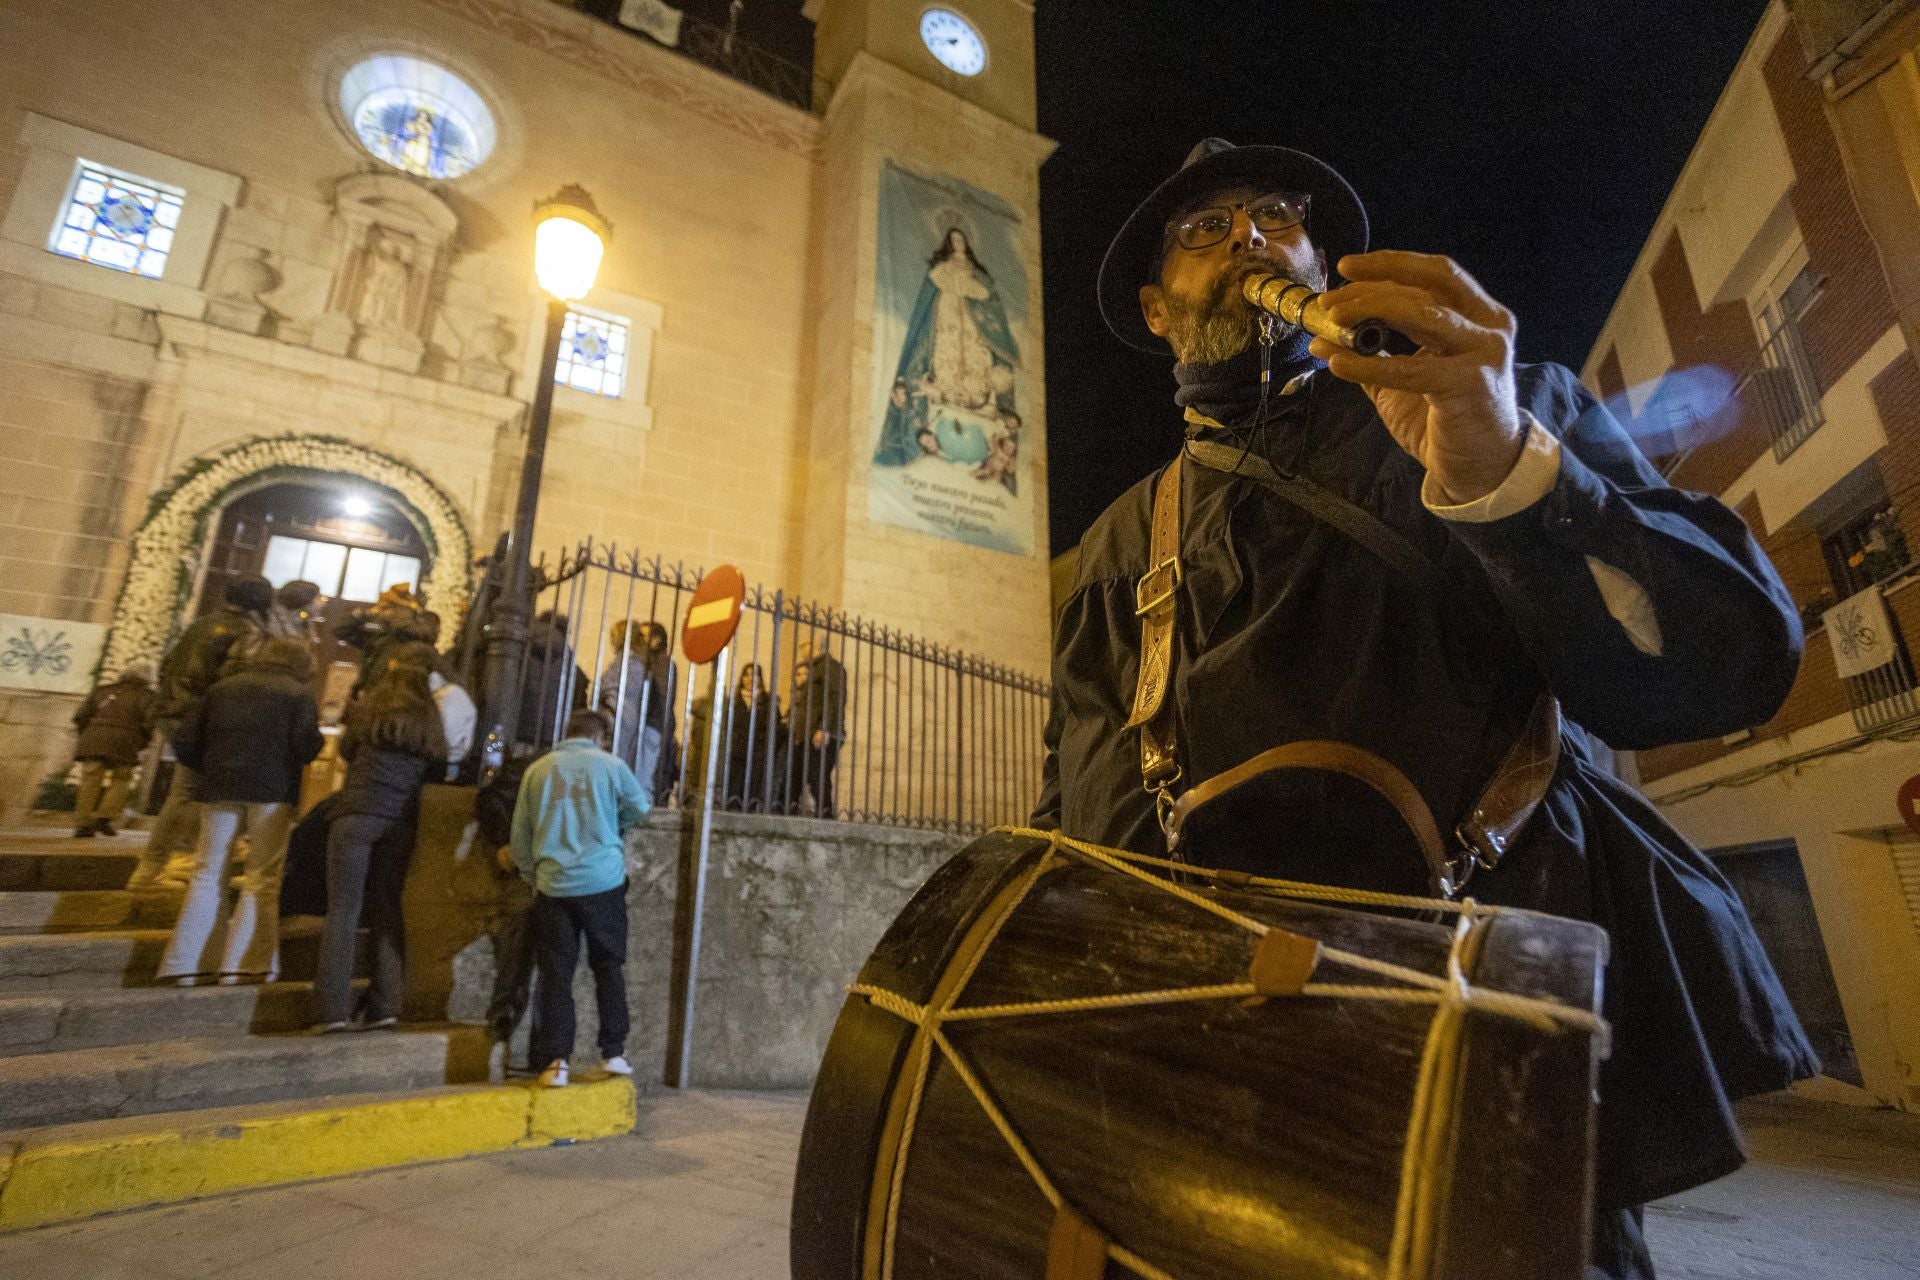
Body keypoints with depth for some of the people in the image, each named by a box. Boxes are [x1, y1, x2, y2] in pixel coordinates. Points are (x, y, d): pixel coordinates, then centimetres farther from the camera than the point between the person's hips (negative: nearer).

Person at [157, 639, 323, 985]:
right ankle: (246, 966, -2)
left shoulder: (223, 686, 15)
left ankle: (187, 965, 12)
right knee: (263, 878, 1)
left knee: (209, 873, 12)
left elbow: (184, 740, 11)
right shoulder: (299, 693, 2)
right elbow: (306, 746, -11)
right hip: (271, 789, -4)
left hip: (219, 788, 4)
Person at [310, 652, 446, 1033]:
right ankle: (385, 1006, 6)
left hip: (358, 813, -3)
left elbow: (347, 750, 23)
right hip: (401, 821, 3)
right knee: (387, 909, 9)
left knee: (343, 909, -1)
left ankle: (333, 1009, -5)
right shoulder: (430, 729, 15)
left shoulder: (369, 713, 9)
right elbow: (434, 772, 15)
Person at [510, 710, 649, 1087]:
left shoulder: (537, 769, 5)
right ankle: (613, 1053, 14)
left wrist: (533, 876, 19)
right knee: (609, 968, 10)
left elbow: (520, 838, 8)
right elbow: (640, 807, 13)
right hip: (603, 881, -1)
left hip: (553, 885, 2)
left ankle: (556, 1062, 6)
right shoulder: (609, 765, -1)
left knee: (555, 974, 7)